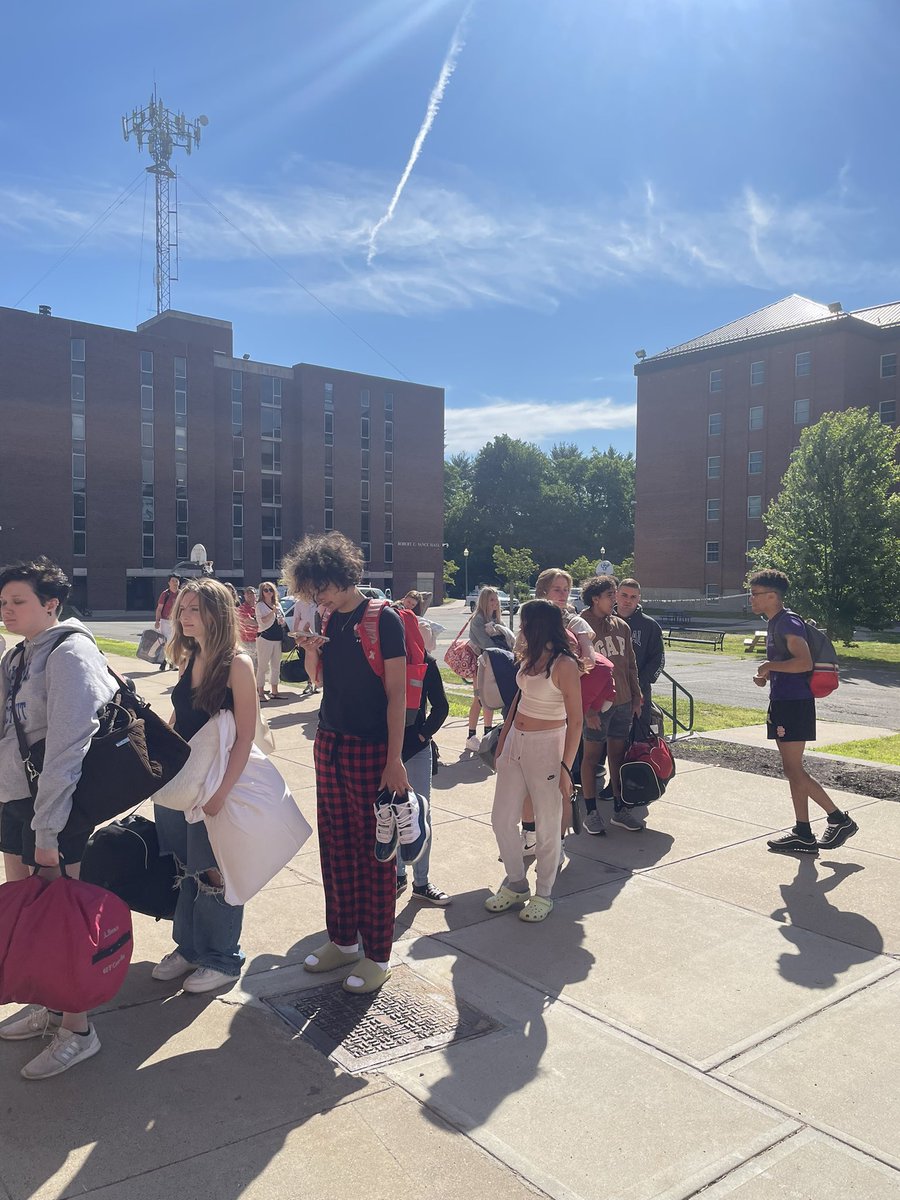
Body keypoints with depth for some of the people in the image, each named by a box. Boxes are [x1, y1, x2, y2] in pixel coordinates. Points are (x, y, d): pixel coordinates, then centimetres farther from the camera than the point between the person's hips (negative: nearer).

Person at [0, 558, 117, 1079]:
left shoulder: (70, 654, -16)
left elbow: (66, 748, -20)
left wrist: (48, 830, -20)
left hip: (55, 803, -8)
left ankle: (77, 1029, 17)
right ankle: (47, 1006, 35)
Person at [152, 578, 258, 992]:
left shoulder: (237, 665, -15)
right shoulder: (188, 660, 5)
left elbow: (244, 738, -17)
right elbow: (177, 719, 14)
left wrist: (220, 792, -20)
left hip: (216, 784, -6)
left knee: (214, 873, 7)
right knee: (183, 869, 16)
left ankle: (222, 960, 25)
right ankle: (188, 947, 35)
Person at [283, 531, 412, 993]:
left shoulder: (383, 620, -11)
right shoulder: (330, 621, 9)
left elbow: (397, 694, -14)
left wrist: (394, 759, -19)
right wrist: (311, 652, -2)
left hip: (371, 750, -7)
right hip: (329, 745, 7)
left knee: (374, 851, 2)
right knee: (335, 846, 12)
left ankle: (377, 955, 14)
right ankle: (343, 940, 27)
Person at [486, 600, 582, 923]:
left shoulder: (564, 665, -16)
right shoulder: (529, 657, 7)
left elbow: (575, 721, -16)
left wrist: (566, 767, -18)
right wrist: (503, 739, 16)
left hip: (547, 746, -8)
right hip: (516, 742, 8)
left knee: (547, 825, 5)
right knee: (501, 819, 10)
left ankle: (543, 894, 23)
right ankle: (515, 884, 29)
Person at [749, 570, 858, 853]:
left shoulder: (788, 622, -15)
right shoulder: (774, 623, 16)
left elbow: (804, 662, -26)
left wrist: (770, 666, -17)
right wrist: (766, 675, 9)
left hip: (795, 703, -10)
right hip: (782, 702, 10)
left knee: (793, 770, -6)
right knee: (792, 770, 11)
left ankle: (840, 820, 6)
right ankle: (803, 834, 17)